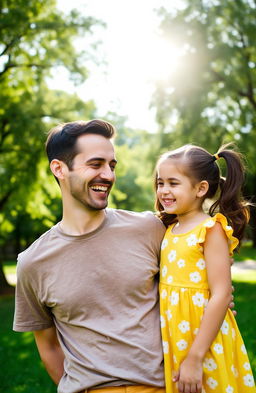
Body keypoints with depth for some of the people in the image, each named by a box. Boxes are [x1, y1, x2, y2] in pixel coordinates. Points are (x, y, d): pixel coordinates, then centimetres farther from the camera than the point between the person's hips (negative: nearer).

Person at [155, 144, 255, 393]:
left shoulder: (211, 229, -13)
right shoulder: (170, 230, 7)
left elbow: (221, 295, -19)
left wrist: (194, 358, -21)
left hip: (202, 340, -6)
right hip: (173, 341, 7)